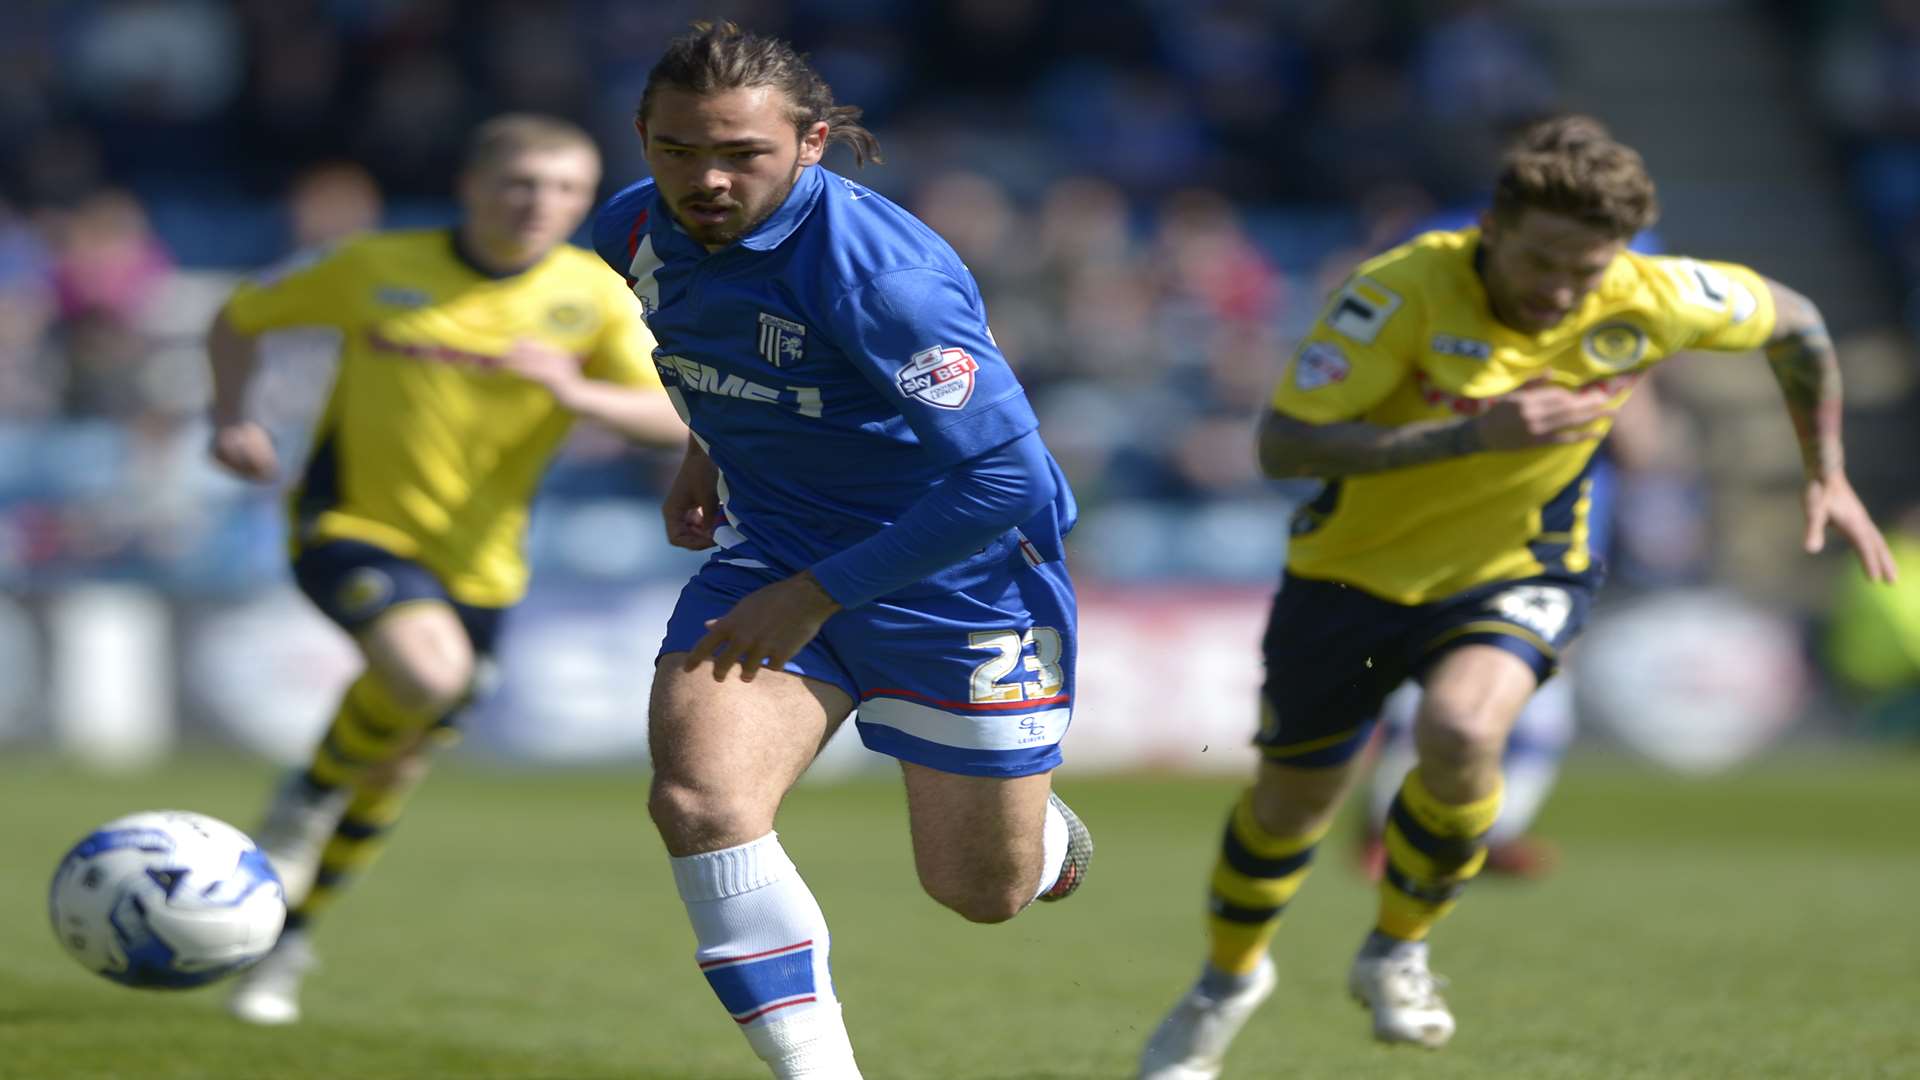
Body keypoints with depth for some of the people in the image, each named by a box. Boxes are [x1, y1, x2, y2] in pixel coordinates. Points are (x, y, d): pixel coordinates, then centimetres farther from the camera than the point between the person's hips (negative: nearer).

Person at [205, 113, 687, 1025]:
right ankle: (308, 797, -5)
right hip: (353, 525, -3)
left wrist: (577, 392, -30)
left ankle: (286, 941, 32)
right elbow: (241, 318, 10)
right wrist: (232, 419, -7)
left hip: (476, 560, 3)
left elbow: (675, 418, -12)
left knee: (399, 760, 11)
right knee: (431, 672, -33)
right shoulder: (377, 267, -5)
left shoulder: (594, 297, -3)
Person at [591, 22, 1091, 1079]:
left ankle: (1042, 832, 47)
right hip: (772, 545, 5)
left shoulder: (877, 268, -31)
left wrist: (815, 595, -31)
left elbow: (1004, 477, -33)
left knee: (980, 891, 8)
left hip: (956, 576, -5)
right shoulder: (638, 231, -9)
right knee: (696, 801, -20)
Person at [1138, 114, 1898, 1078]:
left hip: (1515, 574, 0)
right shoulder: (1403, 290, -28)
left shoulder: (1650, 302, -19)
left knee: (1459, 734, -31)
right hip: (1354, 569, 0)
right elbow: (1282, 445, -32)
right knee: (1293, 799, 14)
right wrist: (1477, 433, -38)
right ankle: (1228, 980, 46)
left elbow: (1794, 322, 2)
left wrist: (1827, 475, 6)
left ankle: (1397, 950, -3)